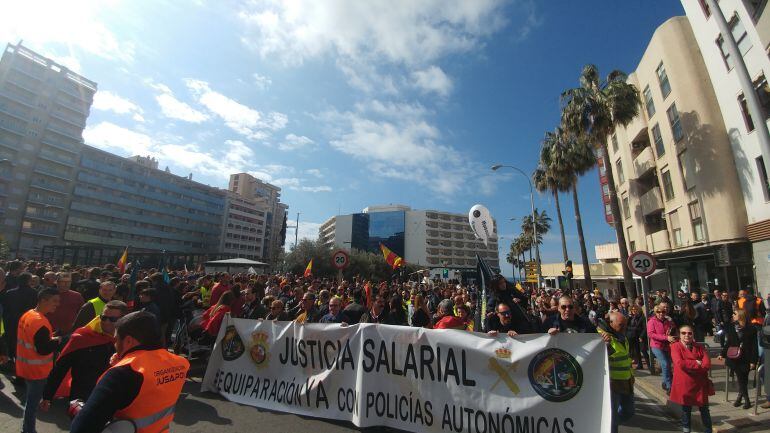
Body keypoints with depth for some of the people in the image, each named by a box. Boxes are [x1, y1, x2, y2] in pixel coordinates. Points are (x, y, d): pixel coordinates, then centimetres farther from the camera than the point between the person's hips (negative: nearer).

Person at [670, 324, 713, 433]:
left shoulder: (700, 347, 1)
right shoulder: (675, 346, -10)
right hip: (683, 385, -2)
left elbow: (707, 364, -8)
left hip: (700, 385, 3)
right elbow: (680, 363, -20)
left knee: (704, 410, 15)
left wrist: (689, 366, -15)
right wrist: (696, 363, -15)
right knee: (686, 410, 12)